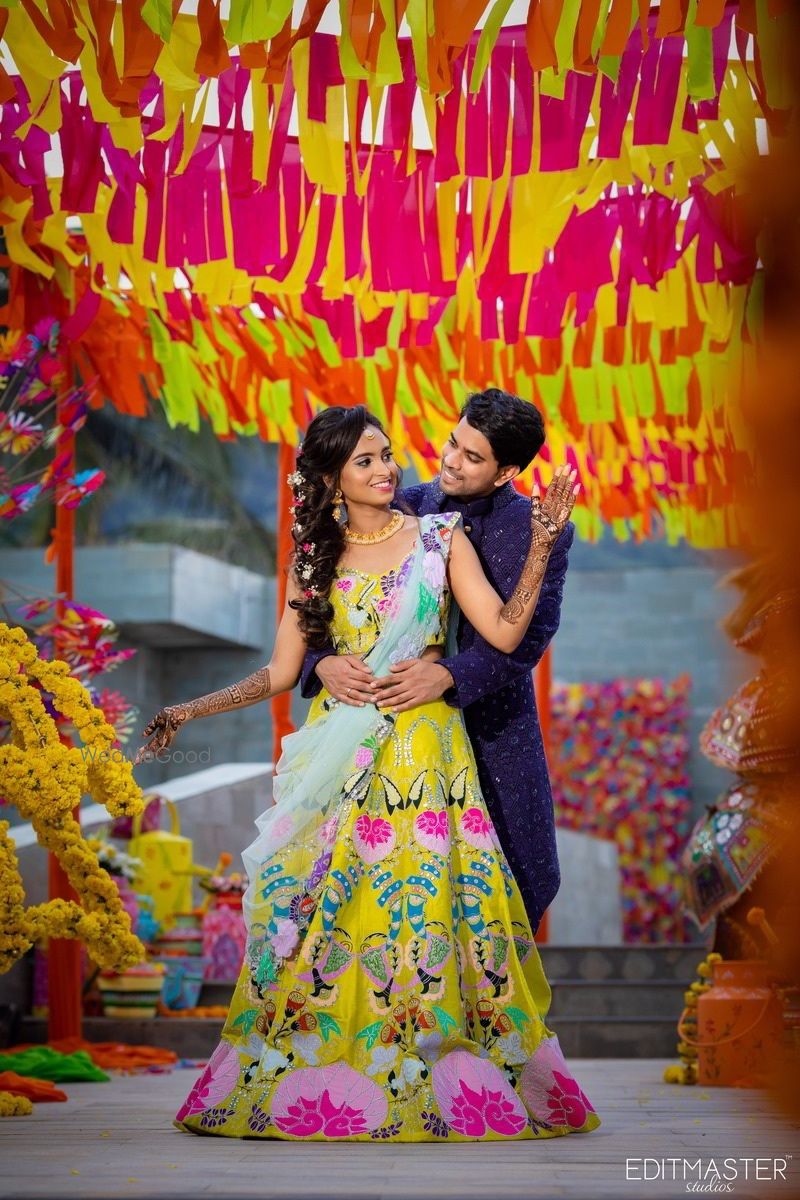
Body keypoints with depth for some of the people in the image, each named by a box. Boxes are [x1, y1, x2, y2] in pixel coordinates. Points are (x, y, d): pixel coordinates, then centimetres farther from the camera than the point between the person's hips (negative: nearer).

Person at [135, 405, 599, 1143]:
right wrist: (191, 710, 1)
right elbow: (280, 673, 9)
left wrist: (541, 547, -12)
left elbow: (504, 633, -4)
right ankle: (304, 1085, 7)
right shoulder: (314, 559, 10)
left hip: (424, 750, -1)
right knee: (327, 910, -2)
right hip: (339, 760, 2)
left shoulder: (439, 538, 5)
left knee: (424, 904, -7)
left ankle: (444, 1085, 2)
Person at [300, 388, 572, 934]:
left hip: (492, 730, -1)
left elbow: (526, 632, -17)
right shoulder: (409, 508, 0)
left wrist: (448, 675, -32)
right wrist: (323, 661, -22)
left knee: (524, 879, 8)